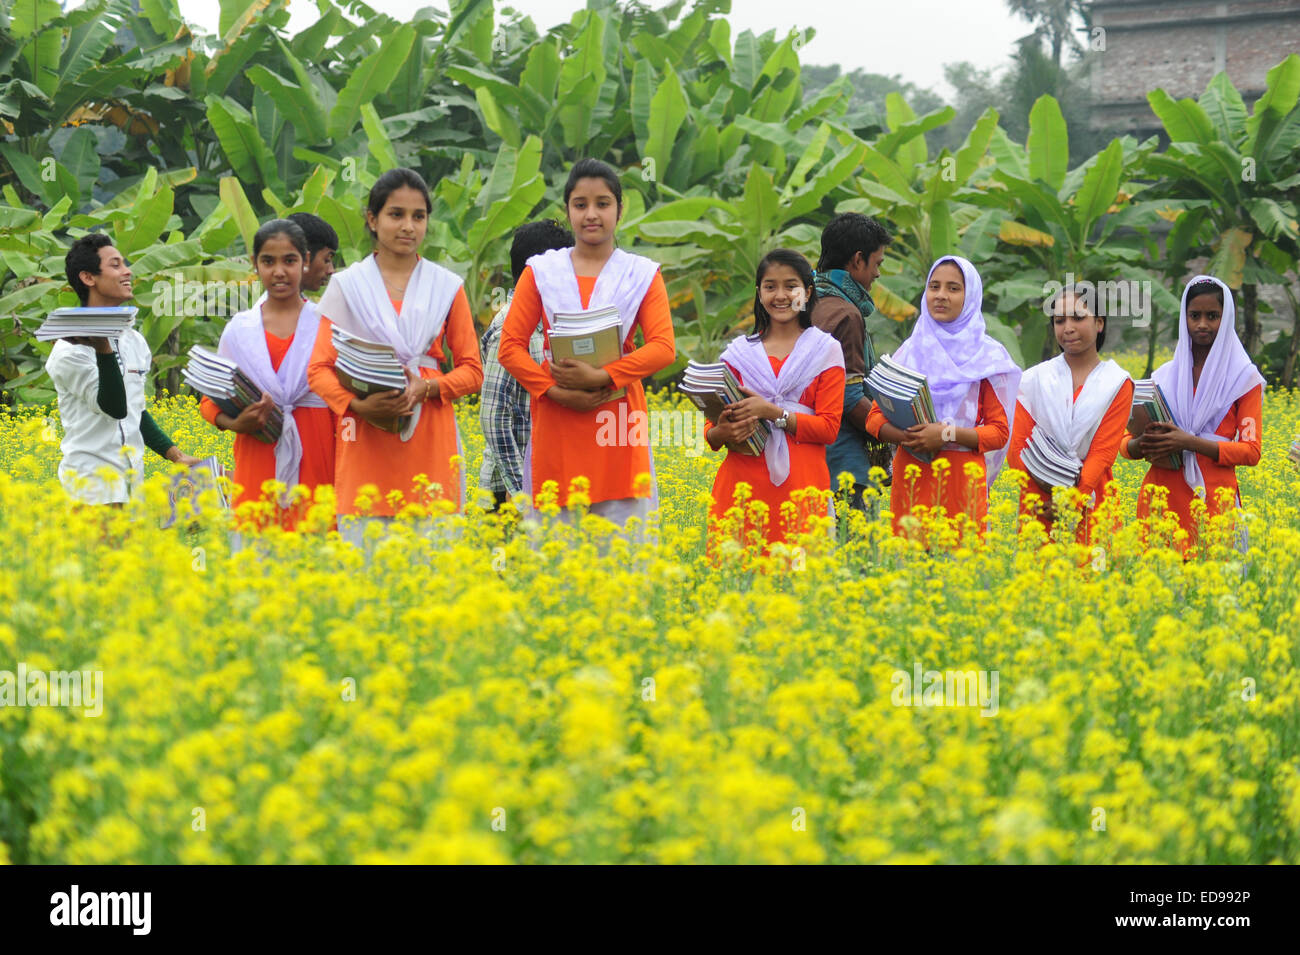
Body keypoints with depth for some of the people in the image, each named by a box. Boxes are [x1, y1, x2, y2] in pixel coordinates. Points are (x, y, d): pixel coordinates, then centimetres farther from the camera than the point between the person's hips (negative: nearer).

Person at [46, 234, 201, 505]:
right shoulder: (71, 349, -9)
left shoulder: (134, 340, 14)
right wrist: (103, 349, -29)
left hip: (132, 481, 7)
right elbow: (114, 407, -19)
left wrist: (172, 452, 13)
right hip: (91, 481, -7)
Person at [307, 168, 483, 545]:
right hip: (366, 440, -1)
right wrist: (358, 404, -16)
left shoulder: (447, 287, 9)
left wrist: (426, 388, -11)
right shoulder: (347, 285, 7)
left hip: (429, 441, 1)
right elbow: (319, 369, 4)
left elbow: (472, 370, 9)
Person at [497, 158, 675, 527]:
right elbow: (510, 347, 4)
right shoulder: (541, 272, 9)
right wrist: (556, 391, -12)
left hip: (618, 425, 0)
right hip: (557, 425, 0)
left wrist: (600, 377, -15)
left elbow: (663, 348, -3)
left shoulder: (642, 275, 8)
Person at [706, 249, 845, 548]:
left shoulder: (825, 350, 7)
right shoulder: (739, 352, 12)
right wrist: (723, 432, -11)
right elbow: (711, 431, 12)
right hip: (741, 484, 2)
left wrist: (772, 412, -13)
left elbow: (829, 428, -1)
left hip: (800, 486, -2)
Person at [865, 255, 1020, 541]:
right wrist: (903, 436, -11)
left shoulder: (987, 357, 4)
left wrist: (948, 434, -14)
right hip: (910, 475, 2)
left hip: (962, 477, -2)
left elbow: (999, 433, 2)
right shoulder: (910, 351, 12)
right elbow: (875, 417, 11)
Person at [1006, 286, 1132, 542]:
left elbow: (1104, 452, -5)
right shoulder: (1034, 379, 8)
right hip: (1039, 501, 1)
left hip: (1090, 499, -1)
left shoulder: (1117, 383, 3)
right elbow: (1017, 447, 3)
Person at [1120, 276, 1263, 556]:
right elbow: (1127, 443, 14)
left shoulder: (1243, 378, 4)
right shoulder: (1164, 375, 13)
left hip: (1213, 497, -3)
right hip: (1160, 497, 3)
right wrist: (1143, 444, -11)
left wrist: (1190, 442, -15)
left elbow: (1251, 452, -3)